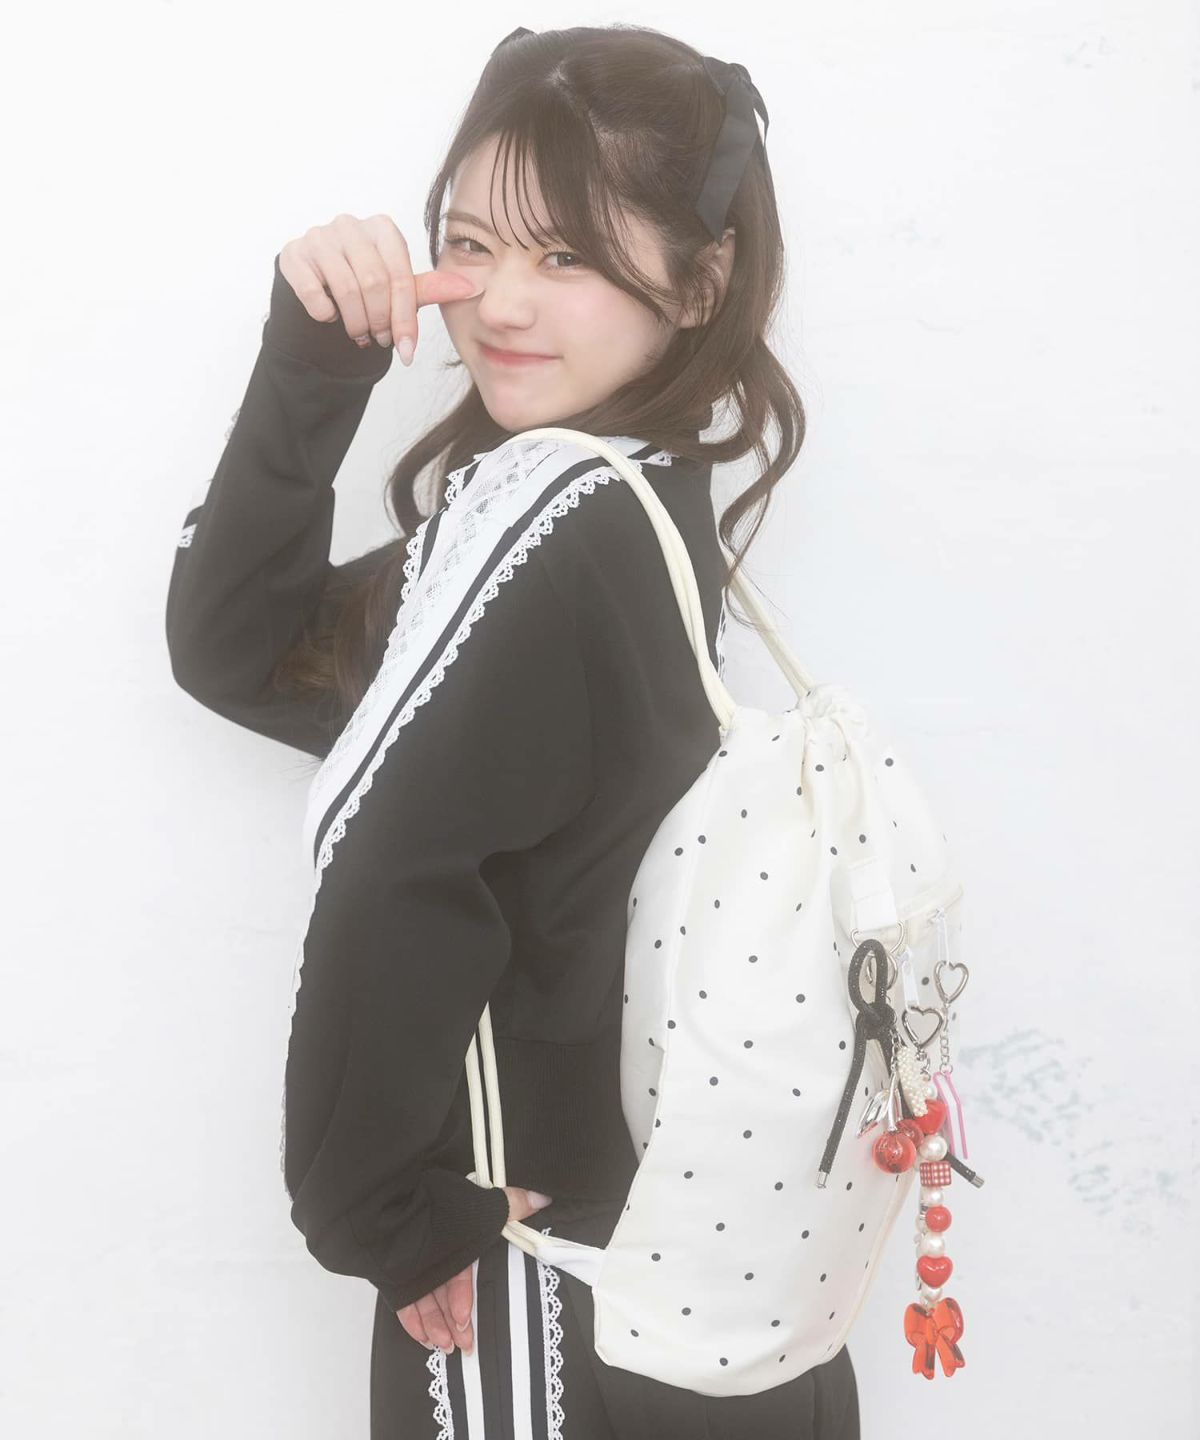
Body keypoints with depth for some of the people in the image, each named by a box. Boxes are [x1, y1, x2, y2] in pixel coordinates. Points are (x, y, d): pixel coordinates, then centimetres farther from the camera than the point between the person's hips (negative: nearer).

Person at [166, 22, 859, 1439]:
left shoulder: (562, 528, -24)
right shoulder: (632, 494, 3)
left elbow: (395, 883, -26)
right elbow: (235, 650, 1)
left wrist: (368, 1207, -13)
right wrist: (311, 364, -10)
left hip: (530, 1239, -8)